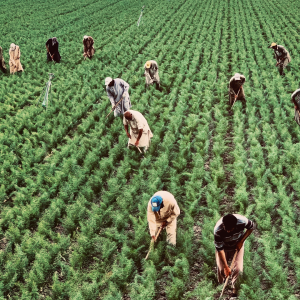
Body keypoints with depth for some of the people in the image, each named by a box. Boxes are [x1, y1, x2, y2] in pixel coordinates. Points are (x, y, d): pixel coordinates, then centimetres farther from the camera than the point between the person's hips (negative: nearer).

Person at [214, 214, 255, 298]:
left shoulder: (242, 221, -37)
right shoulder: (218, 230, -39)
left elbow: (251, 227, -13)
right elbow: (220, 249, -29)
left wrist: (241, 241, -17)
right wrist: (226, 267, -26)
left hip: (237, 246, 1)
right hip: (224, 247, -1)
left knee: (238, 268, -4)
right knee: (221, 269, 3)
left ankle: (235, 288, 21)